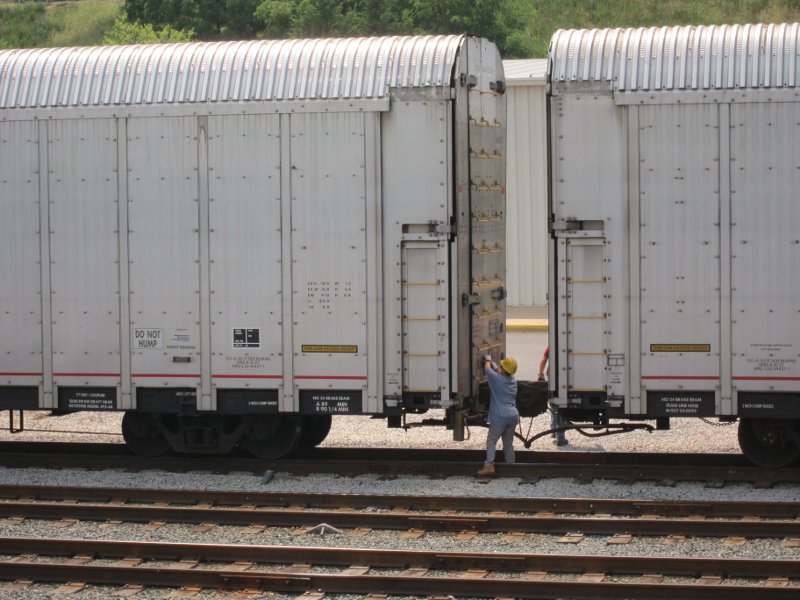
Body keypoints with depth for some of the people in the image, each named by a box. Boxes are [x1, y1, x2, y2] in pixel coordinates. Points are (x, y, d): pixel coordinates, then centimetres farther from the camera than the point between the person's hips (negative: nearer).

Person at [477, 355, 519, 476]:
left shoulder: (496, 378, -8)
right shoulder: (512, 380, 11)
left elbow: (487, 368, 9)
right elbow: (499, 371, 30)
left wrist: (487, 360, 29)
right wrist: (491, 362, 38)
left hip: (500, 416, -6)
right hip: (513, 415, 6)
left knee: (491, 441, -3)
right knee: (508, 443, 14)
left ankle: (489, 465, -16)